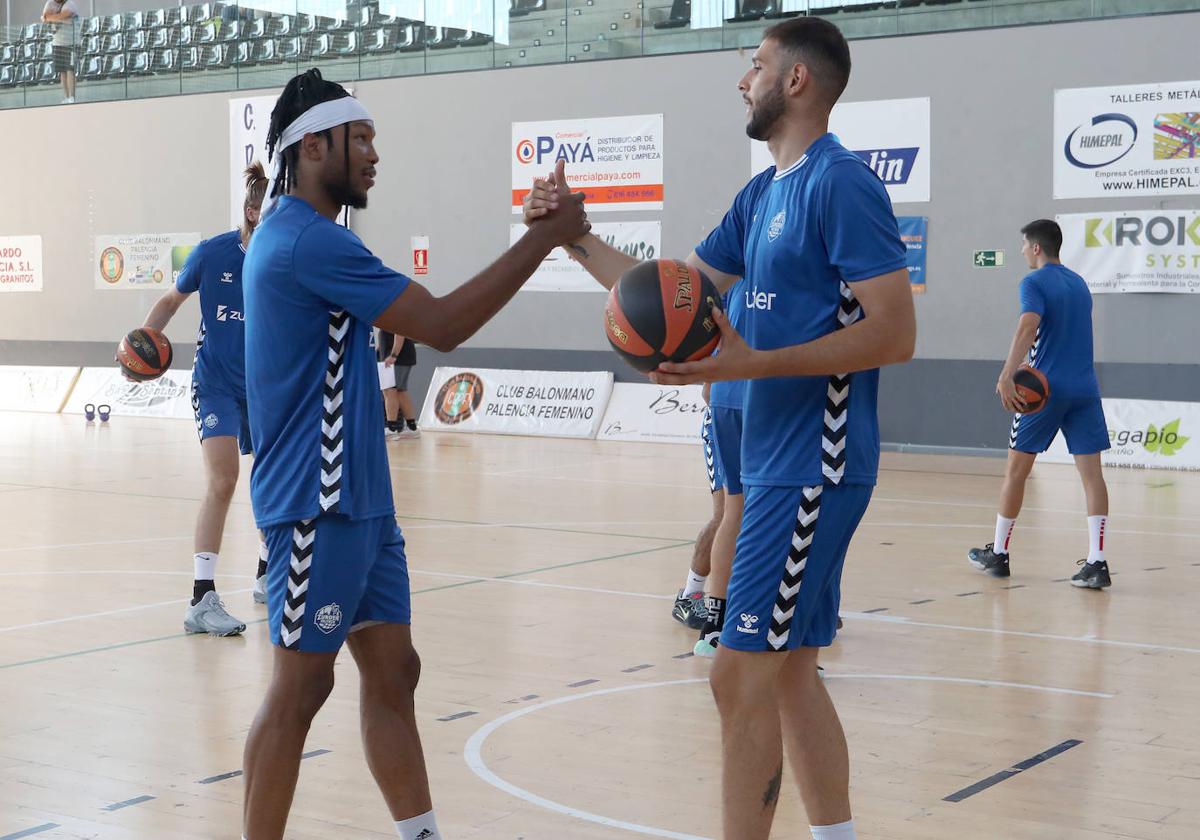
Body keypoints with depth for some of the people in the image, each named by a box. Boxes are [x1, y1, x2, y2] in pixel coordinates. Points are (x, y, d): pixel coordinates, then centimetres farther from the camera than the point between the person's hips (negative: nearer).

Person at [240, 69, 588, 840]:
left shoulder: (301, 237, 16)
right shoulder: (307, 239, -18)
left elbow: (408, 321, 23)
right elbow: (442, 325, -20)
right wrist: (545, 238, -15)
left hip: (360, 501, 10)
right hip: (317, 507, -10)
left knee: (393, 671, 11)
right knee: (302, 684, -2)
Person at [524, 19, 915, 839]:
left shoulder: (841, 183, -14)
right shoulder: (762, 195, 14)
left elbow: (893, 334, -20)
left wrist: (751, 364, -26)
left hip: (809, 471, -9)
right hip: (780, 462, 9)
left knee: (742, 676, -6)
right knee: (789, 672, 14)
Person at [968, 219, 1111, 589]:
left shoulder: (1034, 283, -5)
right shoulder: (1079, 284, 17)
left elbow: (1028, 324, -22)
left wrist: (1007, 375, -32)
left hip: (1046, 389, -5)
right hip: (1085, 388, 6)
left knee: (1016, 469, 8)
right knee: (1091, 472, -2)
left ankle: (998, 554, 18)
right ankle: (1096, 562, -11)